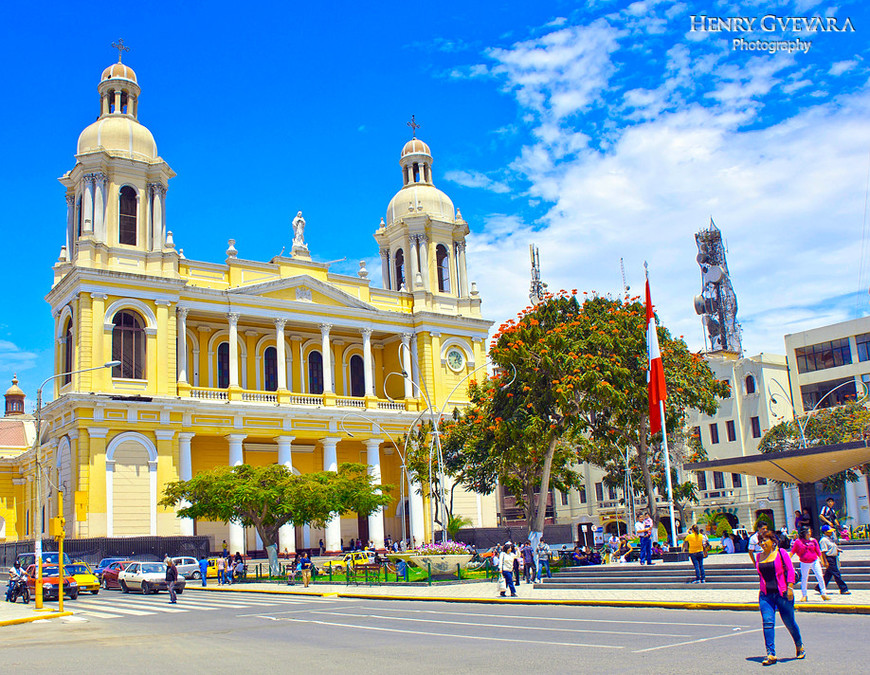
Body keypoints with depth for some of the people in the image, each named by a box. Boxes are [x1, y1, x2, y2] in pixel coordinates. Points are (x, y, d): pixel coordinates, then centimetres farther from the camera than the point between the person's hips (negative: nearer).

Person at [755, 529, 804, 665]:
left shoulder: (781, 553, -2)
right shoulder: (759, 556, 10)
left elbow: (790, 570, -5)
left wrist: (790, 588, -12)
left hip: (782, 593, -3)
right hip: (765, 595, 3)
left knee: (789, 622, 6)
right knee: (767, 622, -10)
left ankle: (799, 646, 34)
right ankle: (771, 654, -11)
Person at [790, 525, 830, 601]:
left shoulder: (813, 541, 0)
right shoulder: (798, 541, -6)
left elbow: (818, 551, 9)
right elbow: (792, 551, 1)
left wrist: (821, 560, 13)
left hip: (815, 562, 1)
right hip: (804, 563, -1)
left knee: (820, 577, -3)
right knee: (804, 579, 7)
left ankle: (824, 593, 11)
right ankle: (804, 595, 20)